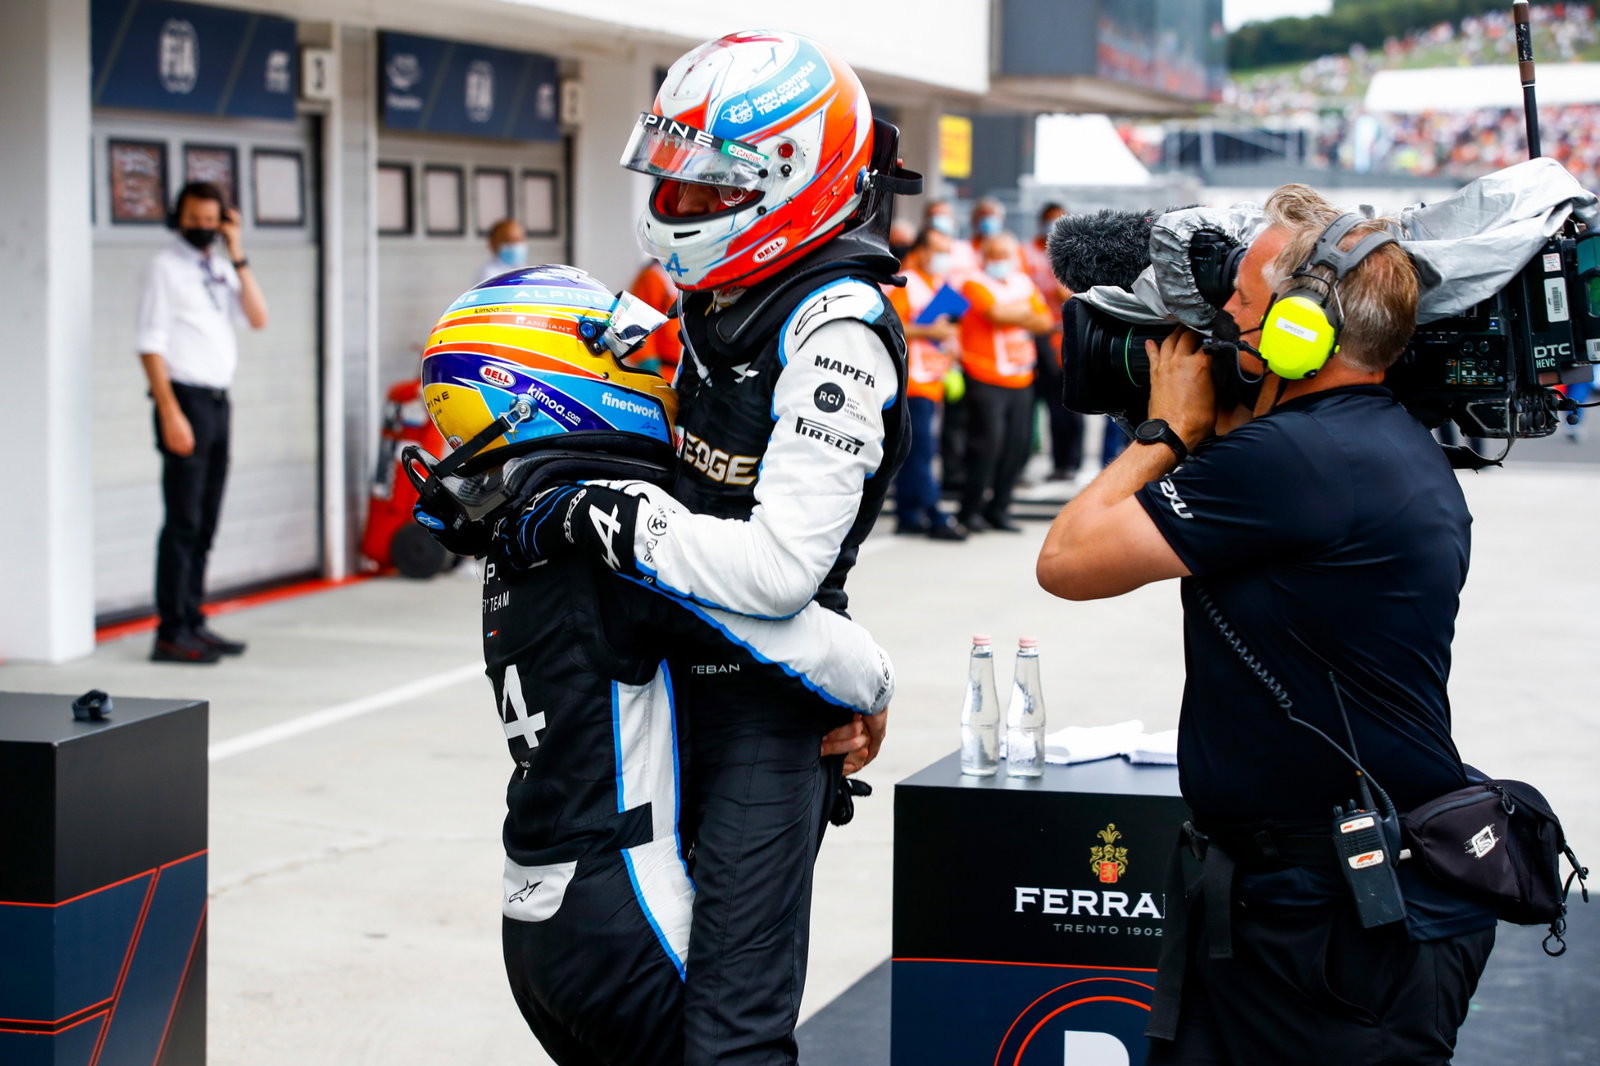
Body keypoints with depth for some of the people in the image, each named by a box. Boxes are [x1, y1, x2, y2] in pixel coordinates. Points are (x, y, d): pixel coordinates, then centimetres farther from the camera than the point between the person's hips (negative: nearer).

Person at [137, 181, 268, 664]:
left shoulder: (221, 268, 15)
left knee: (205, 523, 10)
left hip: (219, 401, 7)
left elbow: (258, 319, 4)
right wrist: (171, 414, -19)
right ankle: (170, 634, -7)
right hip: (185, 399, -7)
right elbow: (151, 345, -11)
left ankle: (192, 623, 16)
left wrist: (238, 258, -2)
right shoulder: (164, 267, -5)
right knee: (183, 523, -8)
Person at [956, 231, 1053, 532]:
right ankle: (971, 510, -1)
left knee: (1018, 445, 4)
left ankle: (998, 509, 14)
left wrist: (1010, 314, -8)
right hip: (985, 379, -6)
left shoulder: (1023, 282, 16)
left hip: (1020, 379, 6)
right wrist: (1024, 309, -3)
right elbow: (996, 314, -19)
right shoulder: (975, 284, -3)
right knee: (988, 441, -11)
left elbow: (1044, 321, 8)